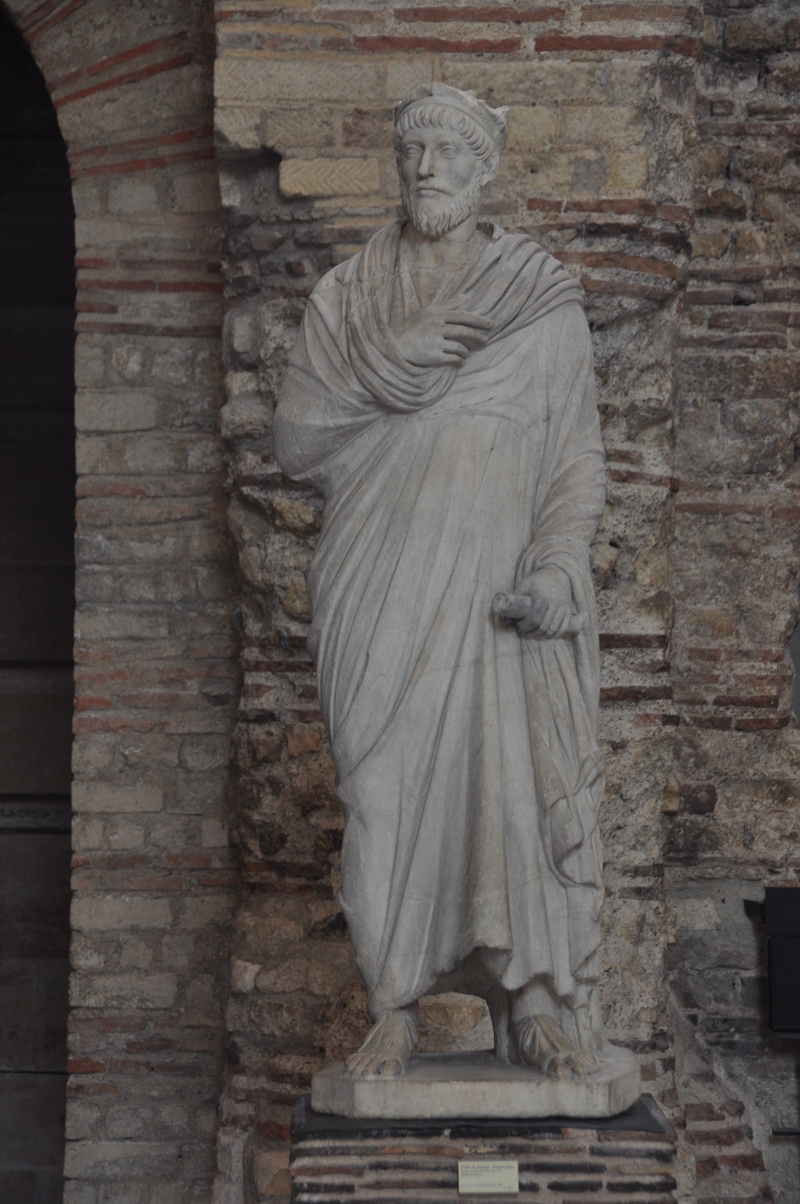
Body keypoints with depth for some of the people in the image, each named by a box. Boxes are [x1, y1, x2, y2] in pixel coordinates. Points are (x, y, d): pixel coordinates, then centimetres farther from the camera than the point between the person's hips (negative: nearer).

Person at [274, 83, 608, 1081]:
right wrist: (385, 378, -8)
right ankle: (395, 1008, 7)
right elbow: (295, 440, 6)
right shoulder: (345, 297, 10)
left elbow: (577, 458, 3)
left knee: (515, 778, -12)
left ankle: (538, 1006, -1)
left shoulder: (545, 300, 6)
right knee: (386, 786, -2)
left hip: (497, 582, -1)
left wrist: (557, 570, -13)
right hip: (380, 586, 1)